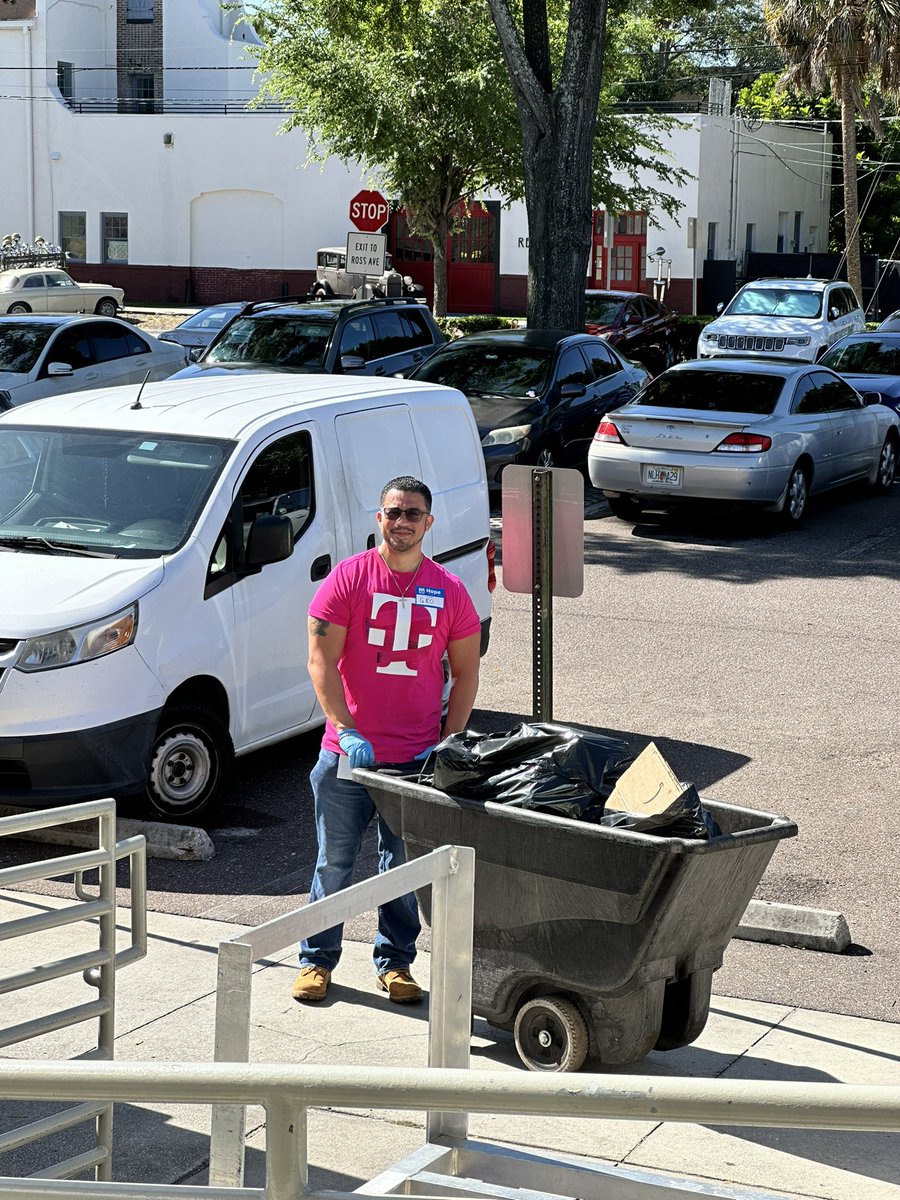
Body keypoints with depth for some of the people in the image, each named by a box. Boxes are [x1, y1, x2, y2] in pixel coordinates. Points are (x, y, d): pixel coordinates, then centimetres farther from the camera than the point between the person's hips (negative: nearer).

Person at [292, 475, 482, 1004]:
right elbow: (321, 662, -7)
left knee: (406, 865, 10)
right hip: (349, 755, -2)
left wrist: (447, 741, -1)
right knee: (335, 862, 7)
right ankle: (317, 960, 21)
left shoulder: (450, 591, 4)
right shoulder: (347, 579, -3)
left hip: (418, 757, 2)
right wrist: (346, 731, -16)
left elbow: (466, 673, 9)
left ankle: (396, 963, 24)